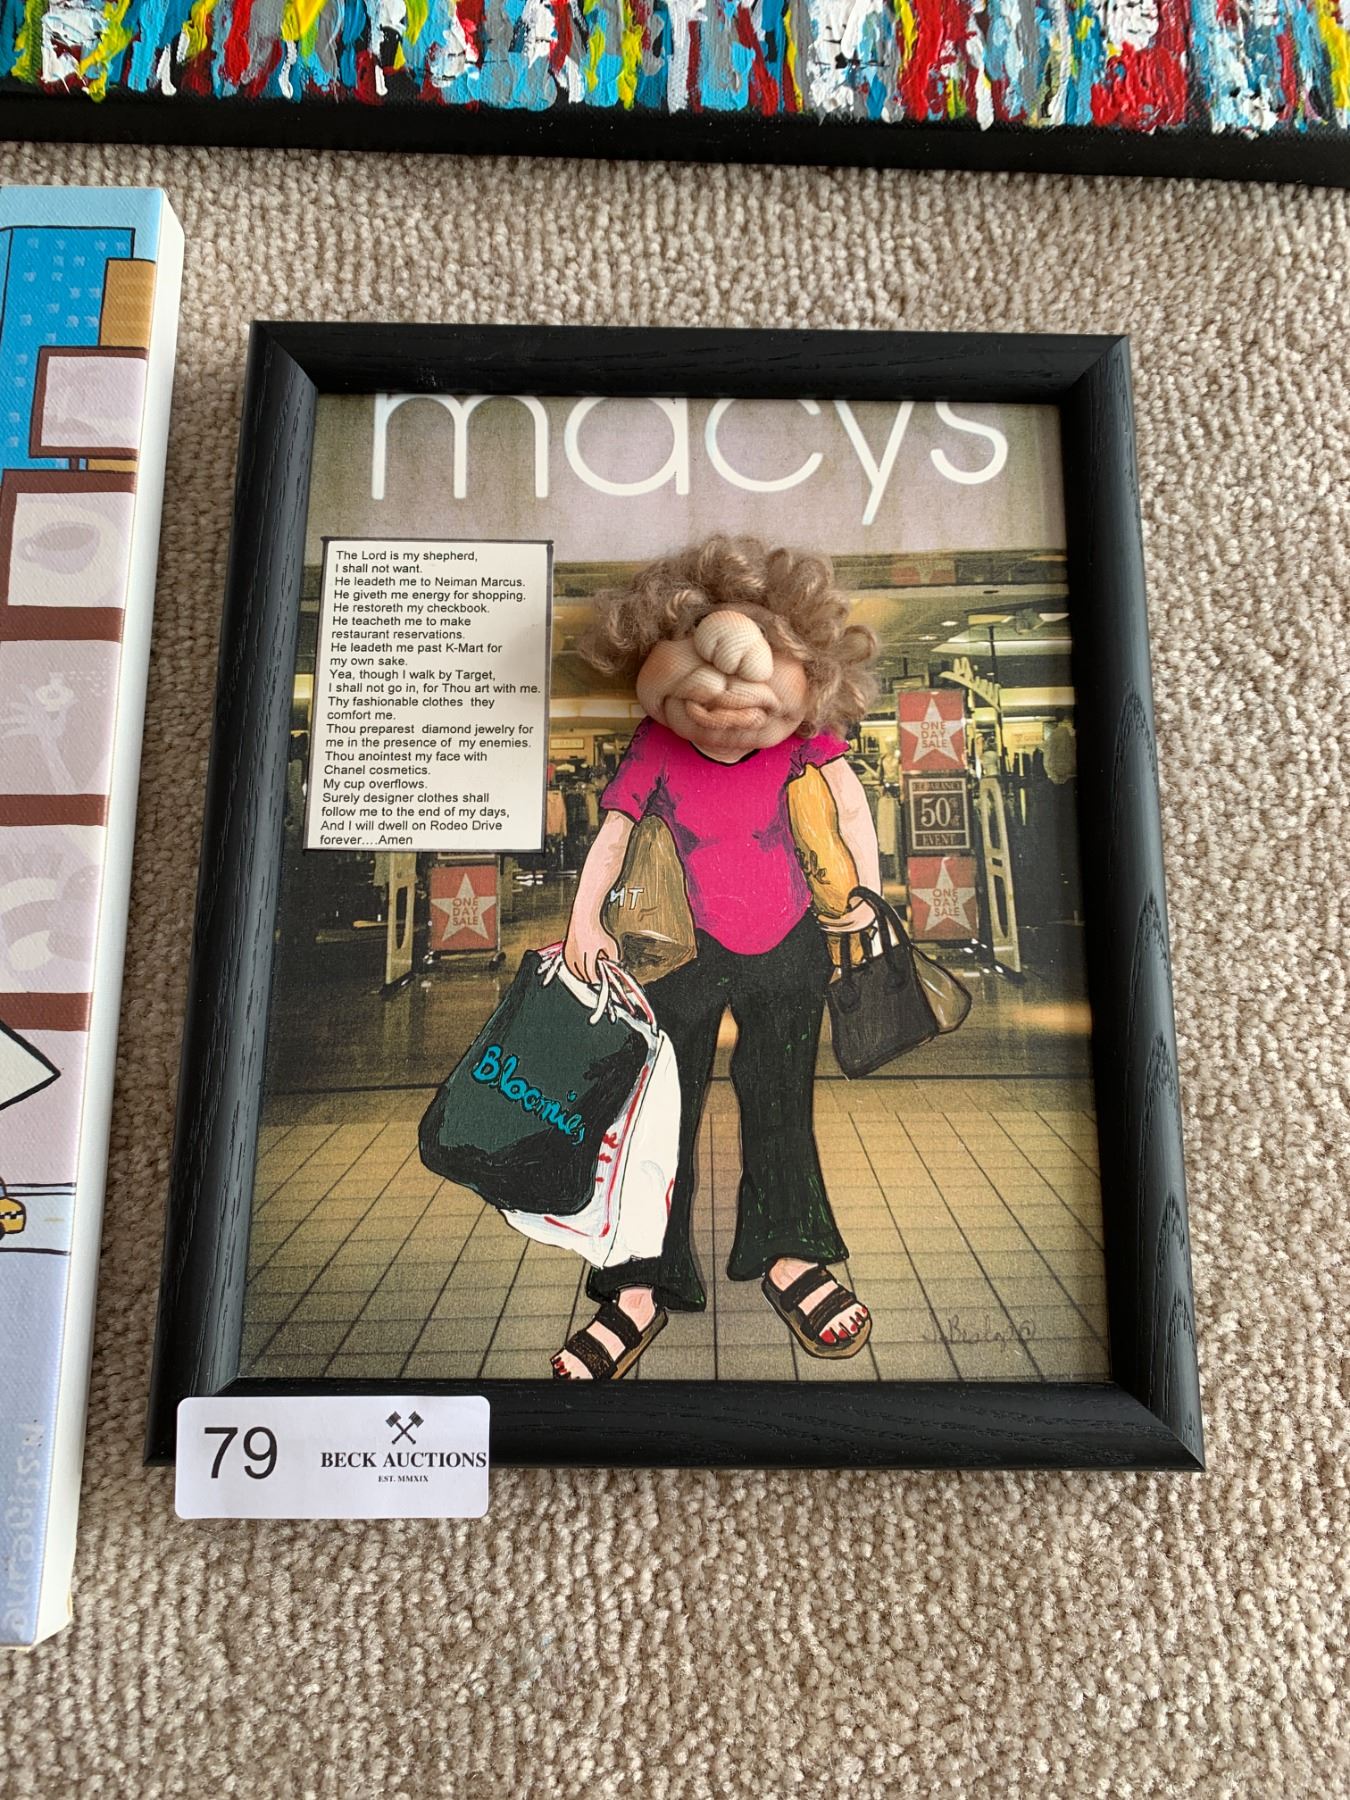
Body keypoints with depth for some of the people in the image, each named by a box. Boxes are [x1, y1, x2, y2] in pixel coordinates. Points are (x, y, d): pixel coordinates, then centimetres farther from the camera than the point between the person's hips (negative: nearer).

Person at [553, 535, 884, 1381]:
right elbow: (611, 837, -7)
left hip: (788, 957, 1)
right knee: (660, 1117, 4)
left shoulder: (806, 732, -6)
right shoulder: (652, 750, -10)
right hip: (687, 959, -1)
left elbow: (850, 801, 1)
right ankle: (647, 1288, 17)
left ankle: (786, 1255, 34)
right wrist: (584, 919, -16)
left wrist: (865, 891, -4)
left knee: (780, 1108, 15)